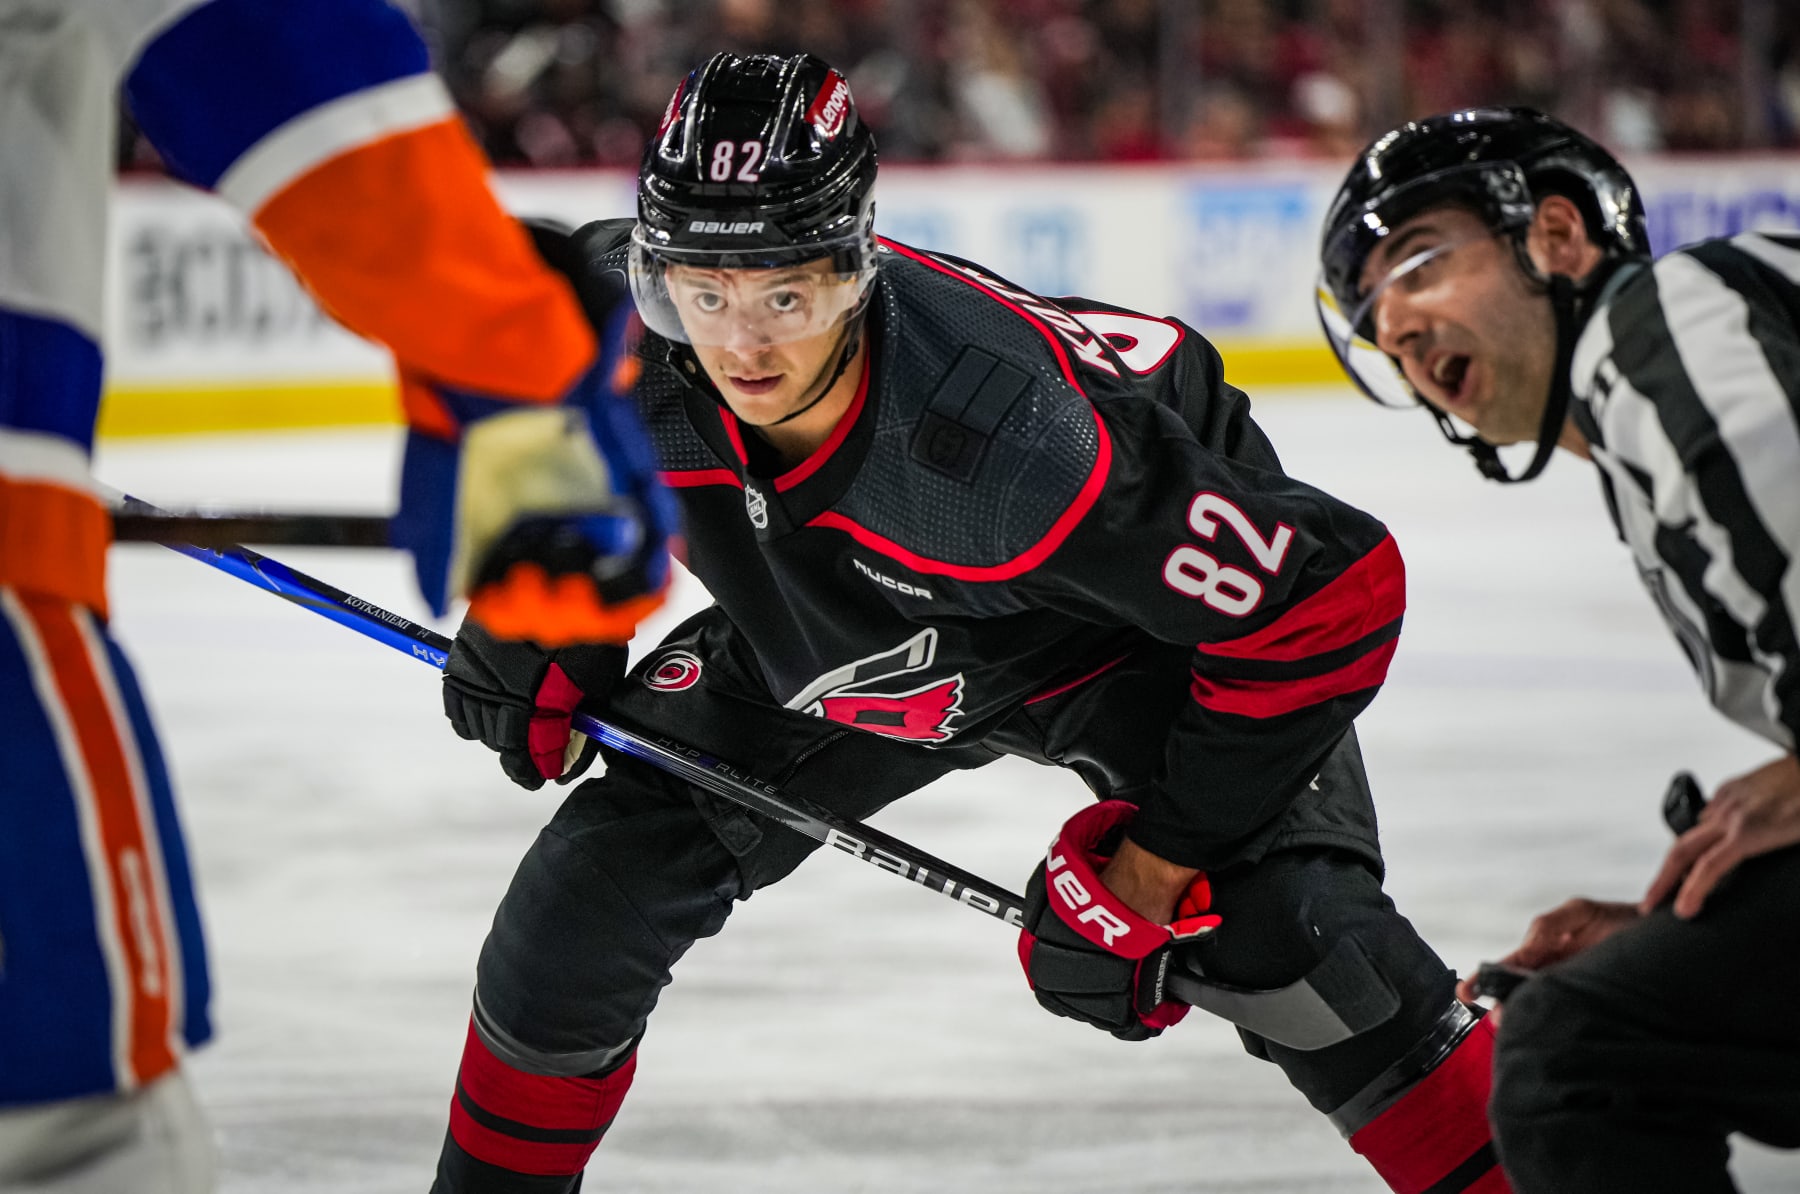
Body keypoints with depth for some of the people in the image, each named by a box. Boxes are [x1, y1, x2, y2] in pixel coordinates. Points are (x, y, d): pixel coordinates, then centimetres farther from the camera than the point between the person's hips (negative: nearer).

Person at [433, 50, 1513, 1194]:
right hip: (820, 650, 5)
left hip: (1134, 625, -5)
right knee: (593, 889, -1)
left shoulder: (1013, 430, -44)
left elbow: (1333, 591, -37)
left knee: (1290, 931, -26)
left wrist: (1156, 862, -29)